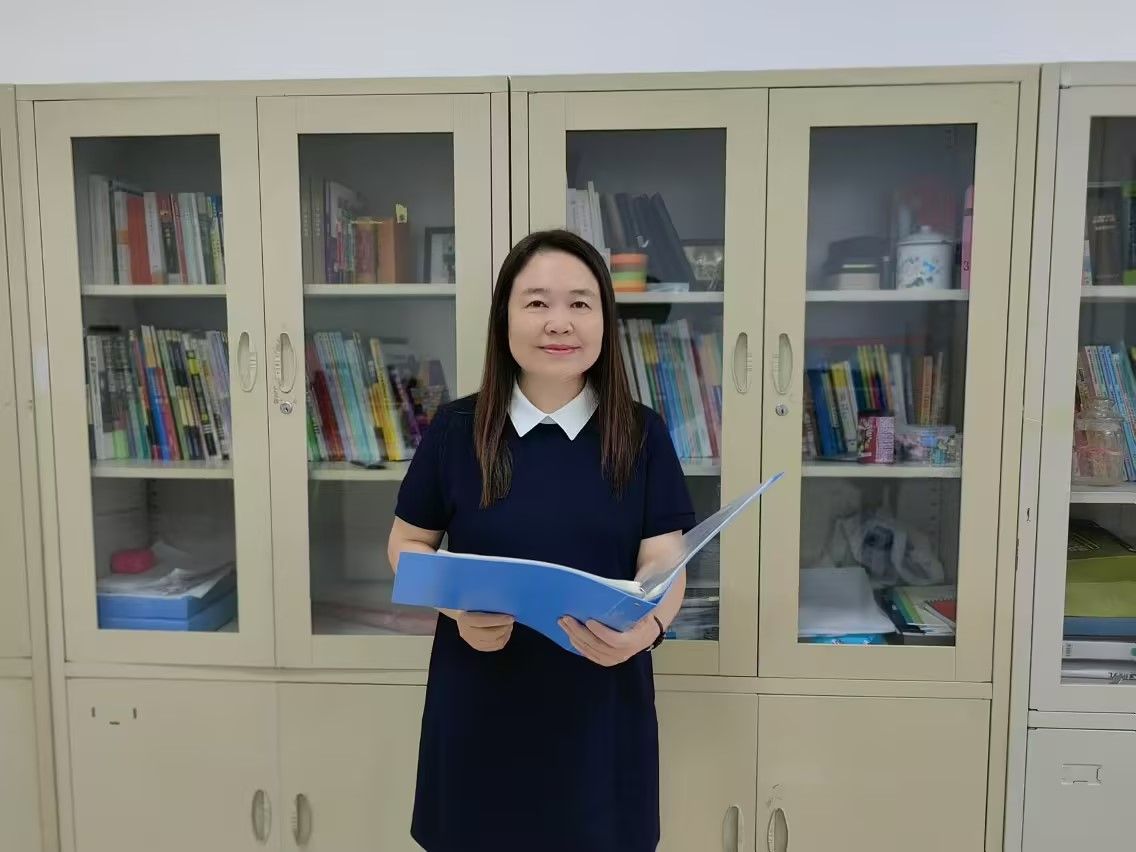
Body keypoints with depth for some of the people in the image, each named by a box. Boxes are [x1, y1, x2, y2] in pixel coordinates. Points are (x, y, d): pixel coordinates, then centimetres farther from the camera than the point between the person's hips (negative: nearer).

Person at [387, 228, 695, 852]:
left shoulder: (642, 436, -4)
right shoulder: (455, 430, -5)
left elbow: (665, 561, -6)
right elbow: (407, 545, 3)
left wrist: (646, 627, -28)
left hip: (599, 703, 0)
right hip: (479, 704, 0)